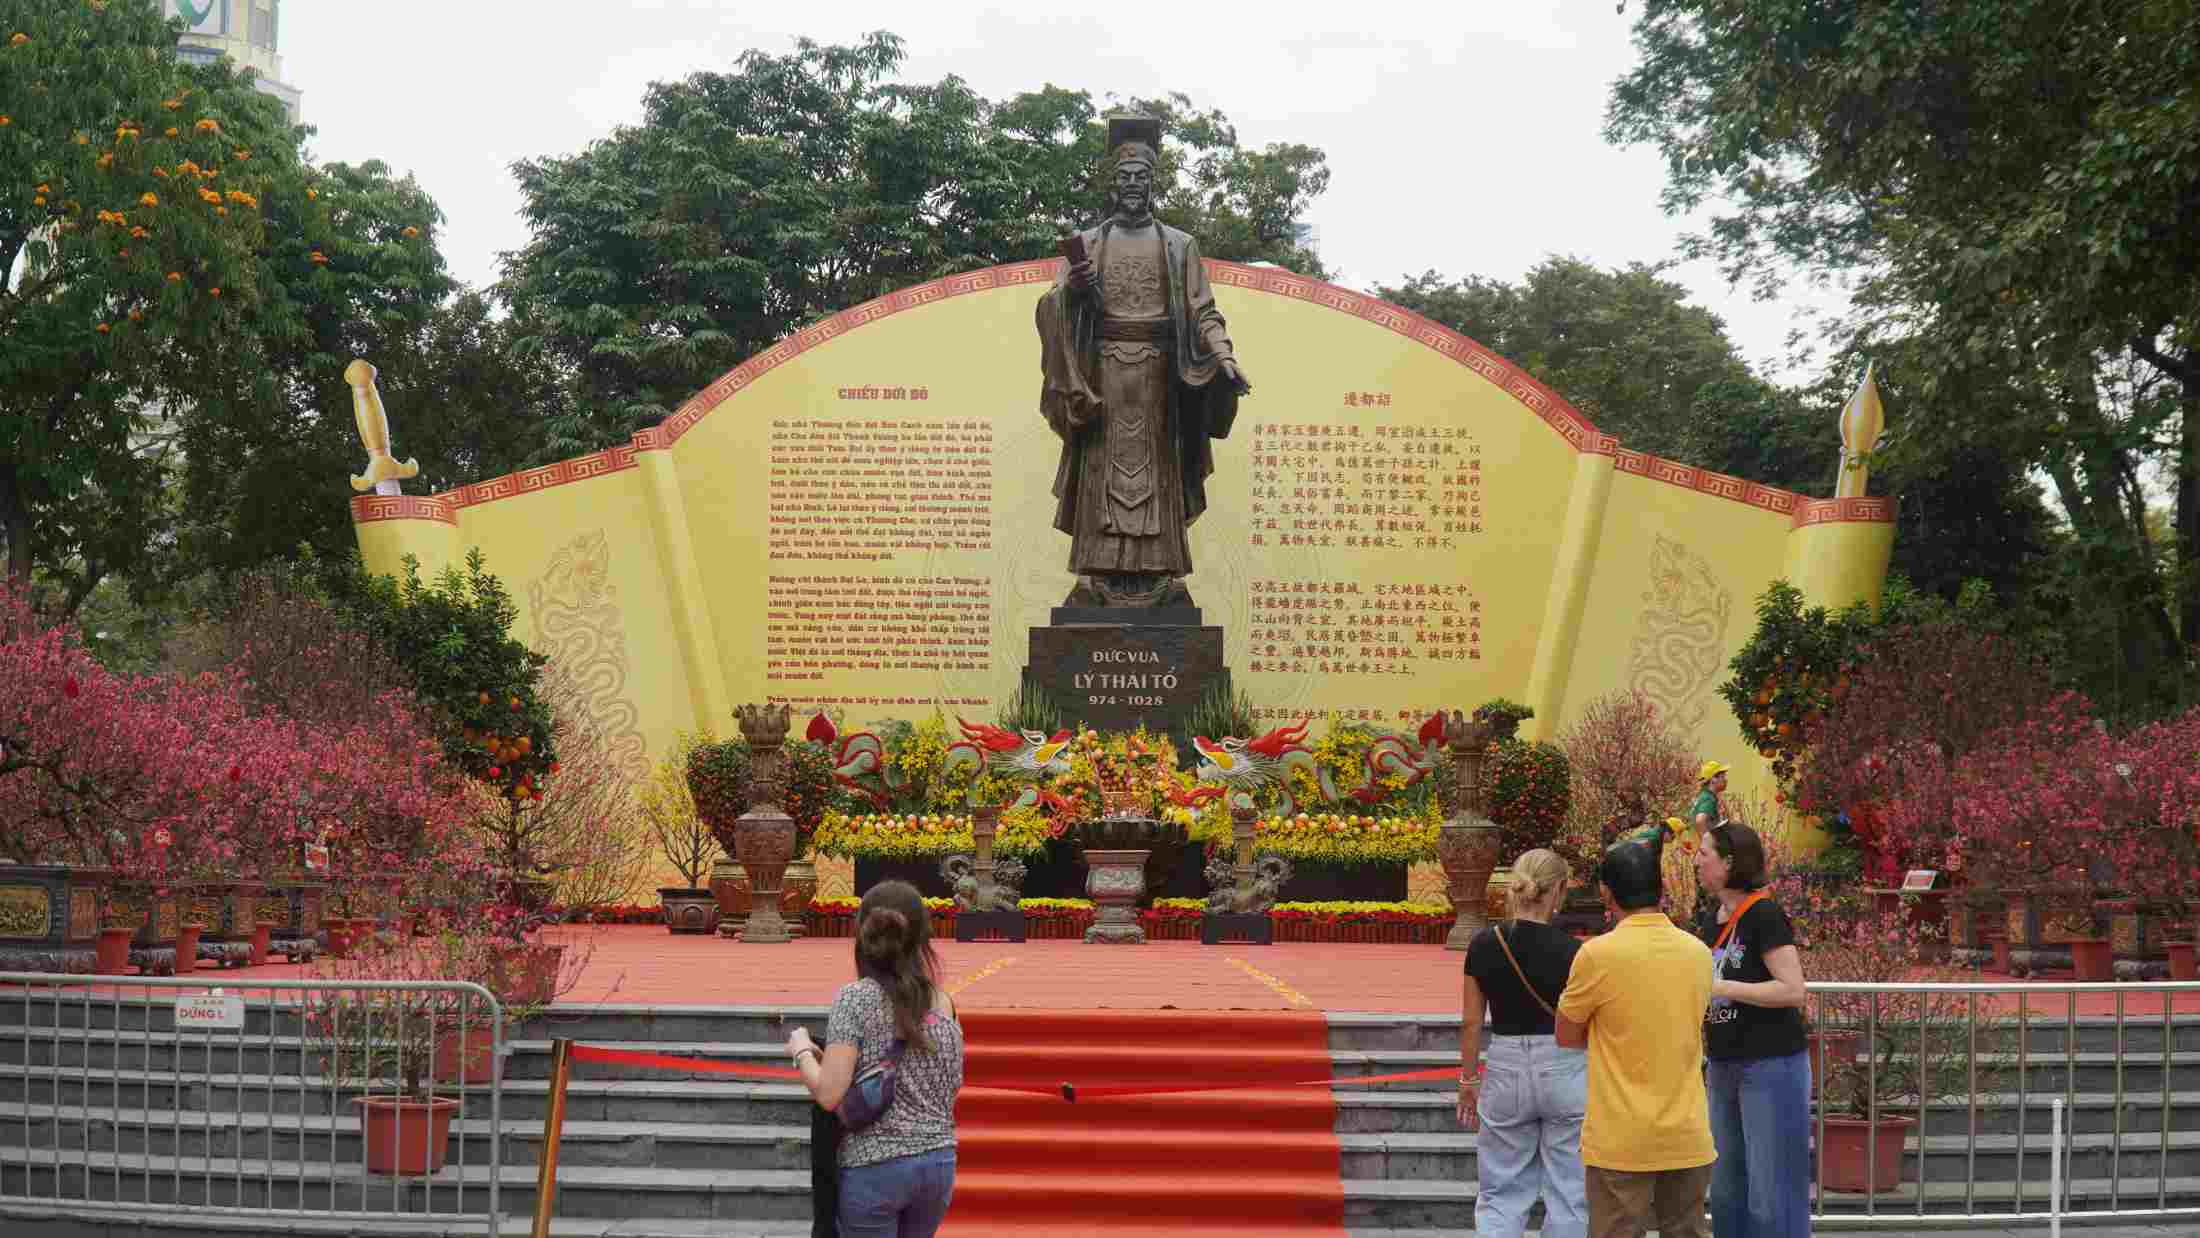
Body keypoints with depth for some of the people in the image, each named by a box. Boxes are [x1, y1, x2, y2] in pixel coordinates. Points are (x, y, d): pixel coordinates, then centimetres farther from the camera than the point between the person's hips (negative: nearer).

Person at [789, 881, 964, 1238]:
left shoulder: (856, 997, -11)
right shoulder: (942, 1004, 3)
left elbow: (829, 1095, -16)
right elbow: (951, 1088, 11)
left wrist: (802, 1051, 2)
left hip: (875, 1167, -5)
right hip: (939, 1163, 5)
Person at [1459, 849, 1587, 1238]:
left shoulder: (1483, 945, -4)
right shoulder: (1571, 951, -13)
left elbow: (1472, 1021, 2)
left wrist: (1468, 1079, 13)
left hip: (1506, 1071, 3)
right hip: (1565, 1073, -3)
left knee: (1502, 1193, 11)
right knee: (1567, 1195, 9)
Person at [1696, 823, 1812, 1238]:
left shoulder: (1764, 915, -13)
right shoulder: (1715, 922, 11)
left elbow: (1793, 991, -21)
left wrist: (1721, 987, -21)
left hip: (1771, 1065, -8)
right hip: (1724, 1068, 8)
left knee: (1772, 1193, -3)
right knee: (1726, 1192, 13)